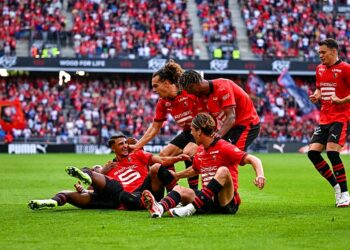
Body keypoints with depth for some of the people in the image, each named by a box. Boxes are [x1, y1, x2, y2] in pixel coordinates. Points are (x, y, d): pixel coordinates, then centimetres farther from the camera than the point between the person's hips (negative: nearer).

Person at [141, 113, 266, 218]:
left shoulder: (224, 147, -9)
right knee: (179, 189, -10)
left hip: (228, 202, -7)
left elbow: (253, 160, -16)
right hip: (208, 201, 7)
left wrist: (260, 176, -33)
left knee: (223, 171, -31)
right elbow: (194, 170, 36)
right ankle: (160, 208, -45)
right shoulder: (200, 151, 14)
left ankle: (190, 209, -43)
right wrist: (175, 175, 42)